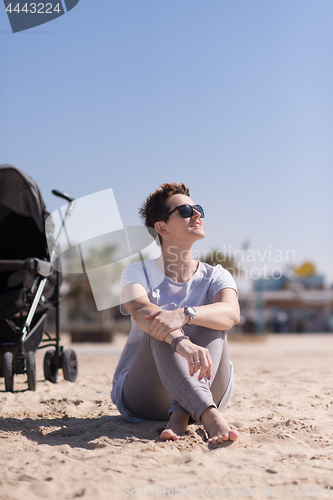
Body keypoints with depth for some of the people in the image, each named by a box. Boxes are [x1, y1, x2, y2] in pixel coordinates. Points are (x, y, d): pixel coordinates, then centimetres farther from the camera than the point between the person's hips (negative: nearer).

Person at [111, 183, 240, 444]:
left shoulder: (215, 276, 2)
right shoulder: (138, 272, -3)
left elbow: (231, 313, -24)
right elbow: (140, 310, -29)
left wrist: (184, 314, -46)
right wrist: (180, 342, -51)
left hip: (206, 390, 2)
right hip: (140, 398, -1)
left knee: (212, 323, -25)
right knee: (158, 326, -31)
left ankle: (181, 415, -45)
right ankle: (210, 416, -53)